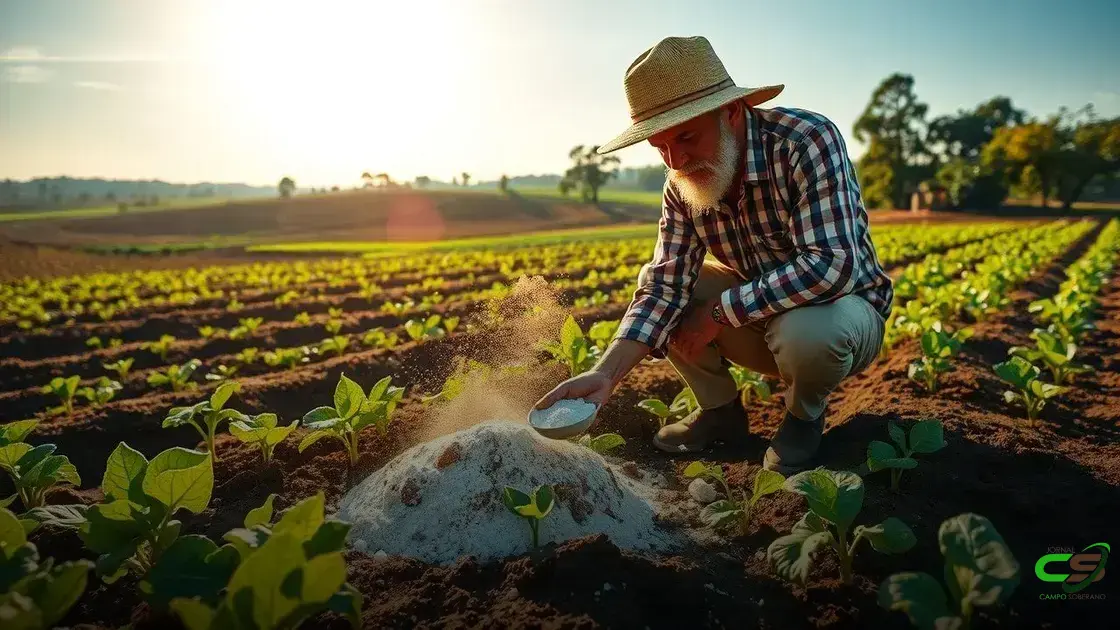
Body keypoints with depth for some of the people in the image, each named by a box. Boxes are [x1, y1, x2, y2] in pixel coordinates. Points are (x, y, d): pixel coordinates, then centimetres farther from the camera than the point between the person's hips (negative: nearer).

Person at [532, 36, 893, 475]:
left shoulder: (806, 142, -27)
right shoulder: (682, 184, -10)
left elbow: (831, 266, -36)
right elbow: (666, 286, -15)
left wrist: (721, 311, -28)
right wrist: (606, 373, -30)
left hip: (845, 308, -5)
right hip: (755, 315, 5)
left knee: (806, 330, -38)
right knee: (653, 282, -10)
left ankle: (805, 417, -2)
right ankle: (720, 411, 7)